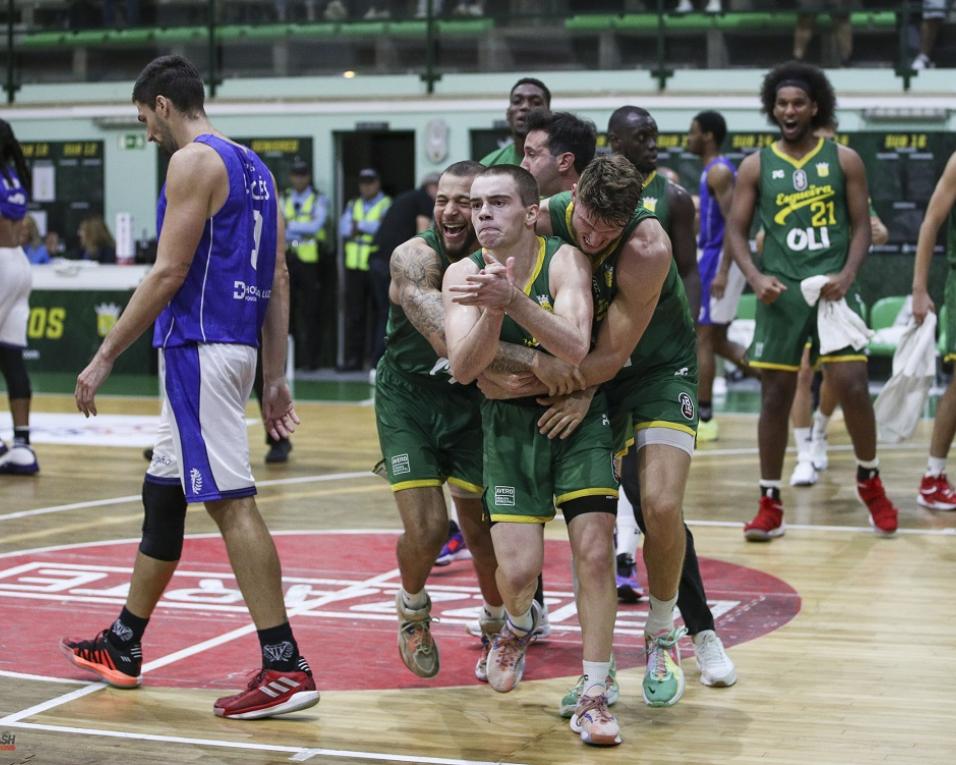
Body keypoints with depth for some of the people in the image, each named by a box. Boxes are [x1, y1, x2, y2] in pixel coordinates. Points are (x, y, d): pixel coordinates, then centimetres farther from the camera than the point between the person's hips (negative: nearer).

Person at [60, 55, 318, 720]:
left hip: (199, 347, -10)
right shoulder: (254, 167, 18)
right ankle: (122, 647, 30)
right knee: (162, 495, 19)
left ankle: (286, 669, -14)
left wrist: (105, 357, -12)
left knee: (232, 502, -12)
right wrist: (275, 379, 16)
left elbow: (169, 273, -17)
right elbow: (279, 281, 16)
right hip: (236, 347, 10)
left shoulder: (194, 162, -10)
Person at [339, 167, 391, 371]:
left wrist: (358, 225, -8)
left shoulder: (387, 205, 3)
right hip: (355, 265, 4)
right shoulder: (353, 205, 18)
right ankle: (353, 359, 4)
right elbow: (344, 229, 4)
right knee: (354, 315, 2)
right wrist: (370, 228, -9)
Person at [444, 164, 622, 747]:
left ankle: (595, 697, -1)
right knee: (518, 572, -8)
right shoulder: (464, 275, -7)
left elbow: (576, 348, -30)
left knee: (595, 551, -12)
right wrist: (491, 310, -33)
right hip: (509, 422, 1)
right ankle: (520, 624, 30)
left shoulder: (564, 260, -15)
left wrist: (512, 299, -42)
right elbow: (463, 368, -17)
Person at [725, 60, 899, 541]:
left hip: (833, 288, -1)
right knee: (775, 396, 2)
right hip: (780, 293, 1)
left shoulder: (844, 160, 4)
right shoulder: (755, 167, 4)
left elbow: (861, 225, 4)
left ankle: (869, 481, 16)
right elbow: (736, 230, 4)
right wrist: (756, 277, -13)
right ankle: (770, 504, 10)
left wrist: (848, 274, -12)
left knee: (852, 386, -8)